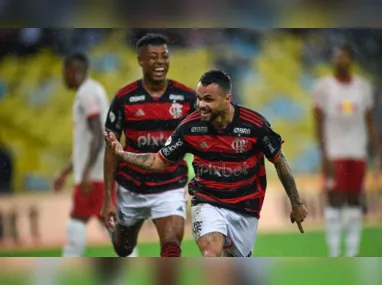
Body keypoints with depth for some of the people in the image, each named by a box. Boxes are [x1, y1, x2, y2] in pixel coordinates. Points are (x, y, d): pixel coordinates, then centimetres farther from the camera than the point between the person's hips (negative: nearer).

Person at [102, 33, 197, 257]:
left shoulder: (186, 97, -5)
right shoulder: (124, 99, -8)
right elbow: (112, 151, -2)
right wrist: (108, 199, -6)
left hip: (171, 188, -1)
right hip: (132, 188, 1)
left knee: (172, 246, -22)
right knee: (124, 248, 22)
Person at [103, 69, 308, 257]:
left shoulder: (254, 124, -16)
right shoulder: (190, 126, -12)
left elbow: (280, 161, -1)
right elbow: (159, 162, 0)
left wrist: (296, 204, 6)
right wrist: (121, 153, -15)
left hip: (244, 209, 1)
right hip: (208, 203, -1)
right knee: (212, 254, -26)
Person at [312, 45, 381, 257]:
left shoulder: (363, 87, 7)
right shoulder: (323, 87, -2)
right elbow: (319, 123, -3)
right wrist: (324, 155, -11)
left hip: (358, 152, 3)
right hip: (334, 152, -3)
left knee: (354, 201, 5)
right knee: (334, 201, -6)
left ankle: (352, 252, 9)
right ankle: (334, 253, -3)